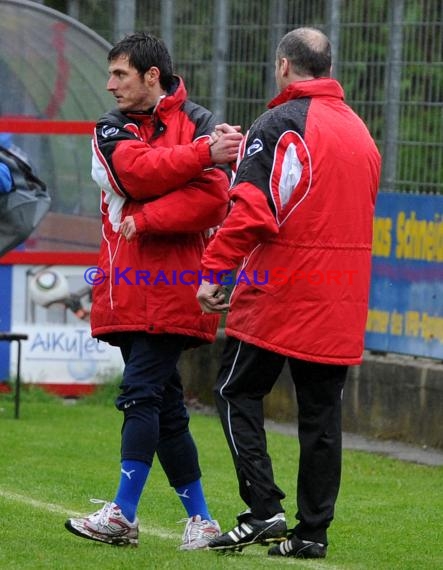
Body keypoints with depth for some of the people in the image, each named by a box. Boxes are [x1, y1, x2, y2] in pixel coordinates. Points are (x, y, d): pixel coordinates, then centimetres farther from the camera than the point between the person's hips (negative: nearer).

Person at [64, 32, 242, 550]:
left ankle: (123, 515, -12)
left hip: (172, 288, -6)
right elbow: (136, 172, -8)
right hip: (127, 288, 6)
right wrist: (203, 153, -14)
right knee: (164, 404, 8)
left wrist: (143, 222, -15)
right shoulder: (111, 129, 13)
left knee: (141, 394, -13)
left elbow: (213, 198, -15)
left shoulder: (199, 123, -1)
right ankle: (200, 520, 14)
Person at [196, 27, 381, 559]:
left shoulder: (281, 124, -11)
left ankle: (264, 511, -6)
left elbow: (251, 209, -19)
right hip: (341, 301, 6)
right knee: (321, 410, 9)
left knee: (238, 392, 5)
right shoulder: (359, 130, 14)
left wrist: (214, 271, -14)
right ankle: (313, 530, 9)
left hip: (278, 294, -6)